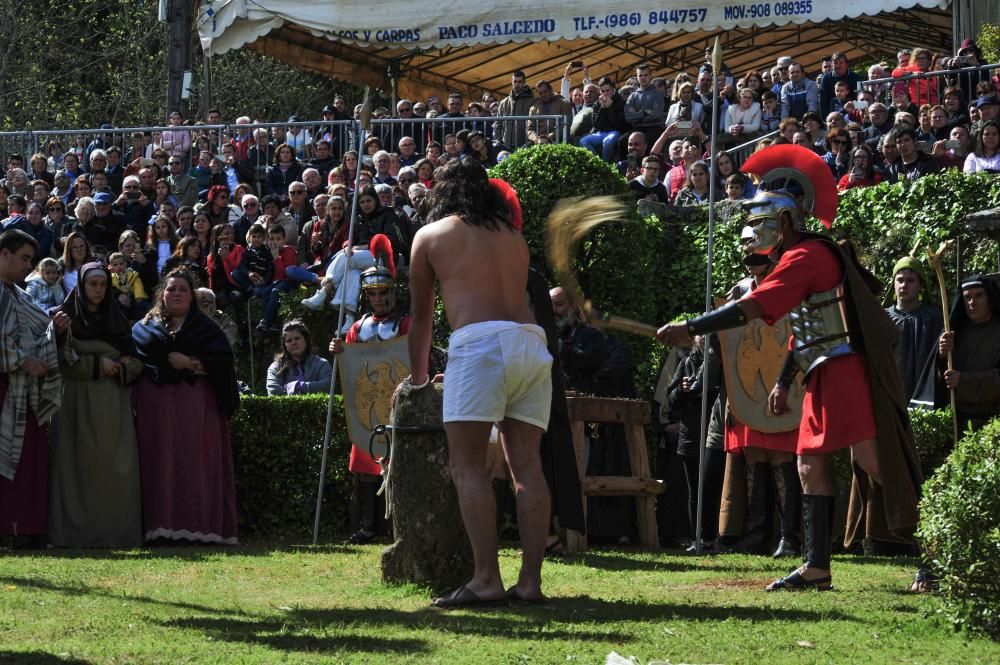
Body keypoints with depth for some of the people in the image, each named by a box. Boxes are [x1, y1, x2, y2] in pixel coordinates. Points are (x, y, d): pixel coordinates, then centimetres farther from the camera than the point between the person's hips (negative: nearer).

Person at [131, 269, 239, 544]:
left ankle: (200, 526, -10)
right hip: (157, 405, 0)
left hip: (197, 407, 0)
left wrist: (189, 363, -11)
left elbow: (223, 359, 0)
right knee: (161, 464, -7)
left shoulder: (206, 327, 15)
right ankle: (163, 526, -11)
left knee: (197, 464, -7)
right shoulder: (145, 328, 15)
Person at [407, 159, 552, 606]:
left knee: (468, 465, -5)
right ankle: (531, 580, -2)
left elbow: (421, 316, 21)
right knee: (526, 465, 3)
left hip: (480, 340, -5)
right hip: (532, 342, 5)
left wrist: (417, 377, 35)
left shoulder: (431, 236, 15)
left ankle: (486, 579, -16)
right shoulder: (513, 236, 26)